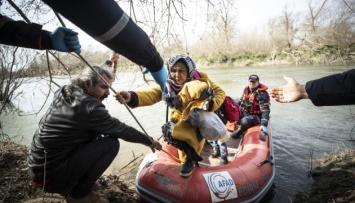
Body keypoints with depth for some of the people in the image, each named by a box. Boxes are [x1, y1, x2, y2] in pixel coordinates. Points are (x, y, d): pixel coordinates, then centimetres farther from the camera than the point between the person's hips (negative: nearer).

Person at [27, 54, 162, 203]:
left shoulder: (64, 93, 2)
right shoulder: (88, 107, -23)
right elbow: (121, 130, -13)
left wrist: (109, 62, 33)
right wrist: (149, 141, 1)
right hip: (51, 175, -9)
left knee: (95, 133, 13)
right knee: (111, 143, -13)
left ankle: (69, 186, 17)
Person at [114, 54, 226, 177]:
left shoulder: (199, 78, -19)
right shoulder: (167, 85, -15)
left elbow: (220, 92, -13)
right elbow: (151, 95, -32)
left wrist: (211, 104, -36)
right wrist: (131, 97, -52)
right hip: (181, 118, 1)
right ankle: (190, 157, 5)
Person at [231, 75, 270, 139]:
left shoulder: (262, 94, -21)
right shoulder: (246, 90, 1)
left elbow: (265, 110, -29)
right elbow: (241, 103, 15)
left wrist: (264, 124, -38)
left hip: (257, 116, -7)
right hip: (245, 113, 7)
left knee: (245, 121, -35)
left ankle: (239, 132, -3)